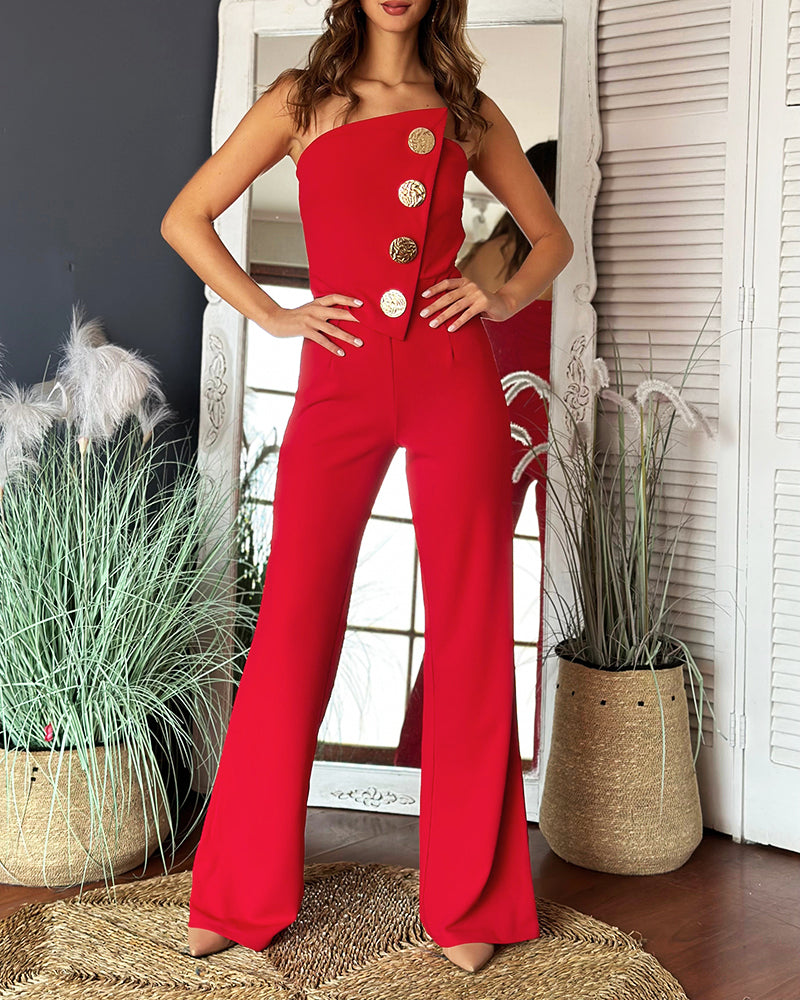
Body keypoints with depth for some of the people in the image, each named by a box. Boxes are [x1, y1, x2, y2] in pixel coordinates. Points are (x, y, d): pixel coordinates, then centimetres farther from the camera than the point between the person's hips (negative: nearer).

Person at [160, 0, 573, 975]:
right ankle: (240, 897, 14)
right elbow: (184, 218, 12)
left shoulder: (468, 111, 14)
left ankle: (470, 903, 14)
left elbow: (552, 236, 23)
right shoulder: (300, 100, 11)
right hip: (339, 383, -1)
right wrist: (270, 314, 2)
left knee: (470, 631, 1)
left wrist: (505, 296, 4)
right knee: (292, 625, 0)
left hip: (454, 381, 1)